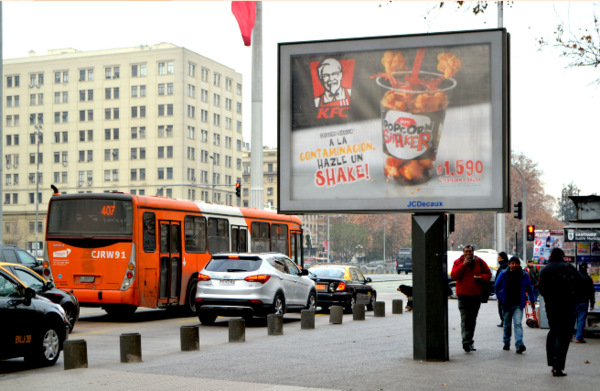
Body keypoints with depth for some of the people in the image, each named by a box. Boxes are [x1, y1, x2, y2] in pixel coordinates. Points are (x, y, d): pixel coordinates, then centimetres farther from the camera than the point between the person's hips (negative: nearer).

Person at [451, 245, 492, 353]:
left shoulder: (480, 262, 8)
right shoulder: (458, 262, 2)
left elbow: (488, 274, 13)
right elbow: (454, 276, -10)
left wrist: (481, 277, -8)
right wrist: (463, 264, -16)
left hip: (476, 294, 3)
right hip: (463, 294, -3)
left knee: (473, 319, 12)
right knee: (465, 318, -13)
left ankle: (469, 341, 23)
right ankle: (466, 341, -19)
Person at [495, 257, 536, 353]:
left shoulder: (524, 275, -1)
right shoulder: (503, 274, -2)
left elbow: (529, 289, 11)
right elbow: (497, 287, 10)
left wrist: (532, 300, 10)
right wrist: (499, 299, 8)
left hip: (518, 305, -2)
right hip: (506, 304, 2)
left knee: (518, 323, -17)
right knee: (507, 325, 13)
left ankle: (519, 344, -25)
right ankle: (506, 343, 31)